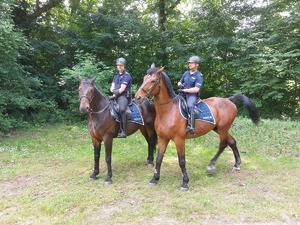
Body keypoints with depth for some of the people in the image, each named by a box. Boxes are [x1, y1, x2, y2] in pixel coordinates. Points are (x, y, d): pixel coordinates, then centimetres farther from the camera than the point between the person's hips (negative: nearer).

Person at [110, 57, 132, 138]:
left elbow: (122, 89, -11)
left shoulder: (126, 75, -3)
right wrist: (113, 90, -5)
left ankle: (123, 131, -31)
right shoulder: (116, 75, 21)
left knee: (121, 109, -35)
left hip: (124, 96, -8)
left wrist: (116, 93, -6)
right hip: (116, 96, 8)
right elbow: (112, 87, 15)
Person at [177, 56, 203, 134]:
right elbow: (180, 82, 26)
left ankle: (191, 127, -40)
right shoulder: (186, 73, 13)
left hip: (193, 95, -8)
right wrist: (180, 85, 1)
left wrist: (184, 90, -17)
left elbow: (196, 89, -17)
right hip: (183, 94, 8)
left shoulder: (199, 76, -7)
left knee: (190, 106, -36)